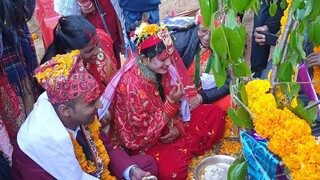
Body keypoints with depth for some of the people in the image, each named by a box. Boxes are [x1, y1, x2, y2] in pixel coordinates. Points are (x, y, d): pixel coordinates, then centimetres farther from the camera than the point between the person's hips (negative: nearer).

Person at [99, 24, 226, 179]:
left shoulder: (160, 70, -9)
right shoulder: (132, 85, -31)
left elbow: (173, 105, 6)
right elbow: (145, 133, -25)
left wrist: (178, 128, -13)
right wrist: (172, 103, -30)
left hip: (167, 129, 7)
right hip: (143, 141, -7)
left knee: (215, 114, 2)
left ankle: (181, 150, -4)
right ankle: (184, 150, -2)